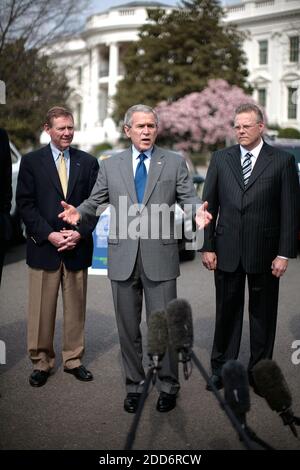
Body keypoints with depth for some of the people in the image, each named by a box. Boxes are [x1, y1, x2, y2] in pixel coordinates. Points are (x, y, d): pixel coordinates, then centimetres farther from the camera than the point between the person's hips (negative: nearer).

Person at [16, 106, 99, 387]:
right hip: (43, 247, -2)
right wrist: (49, 234, -13)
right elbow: (25, 204, -3)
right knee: (41, 309, 4)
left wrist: (80, 233, -9)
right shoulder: (31, 161, 2)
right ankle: (41, 362, 18)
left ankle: (73, 360, 23)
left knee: (76, 307, 10)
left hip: (78, 247, 2)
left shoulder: (88, 162, 7)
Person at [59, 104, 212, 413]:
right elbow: (96, 200, 11)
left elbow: (189, 197, 1)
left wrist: (197, 212, -21)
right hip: (123, 258, 2)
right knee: (128, 327, 10)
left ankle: (168, 386, 19)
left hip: (160, 257, -2)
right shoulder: (110, 166, 9)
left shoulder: (175, 163, 6)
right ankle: (134, 386, 25)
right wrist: (79, 213, -10)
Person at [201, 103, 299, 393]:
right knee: (227, 312, 11)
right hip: (227, 250, 2)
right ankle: (222, 368, 25)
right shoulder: (220, 158, 5)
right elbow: (208, 205, 5)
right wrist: (207, 246, 0)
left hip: (264, 252, -1)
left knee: (263, 314, 10)